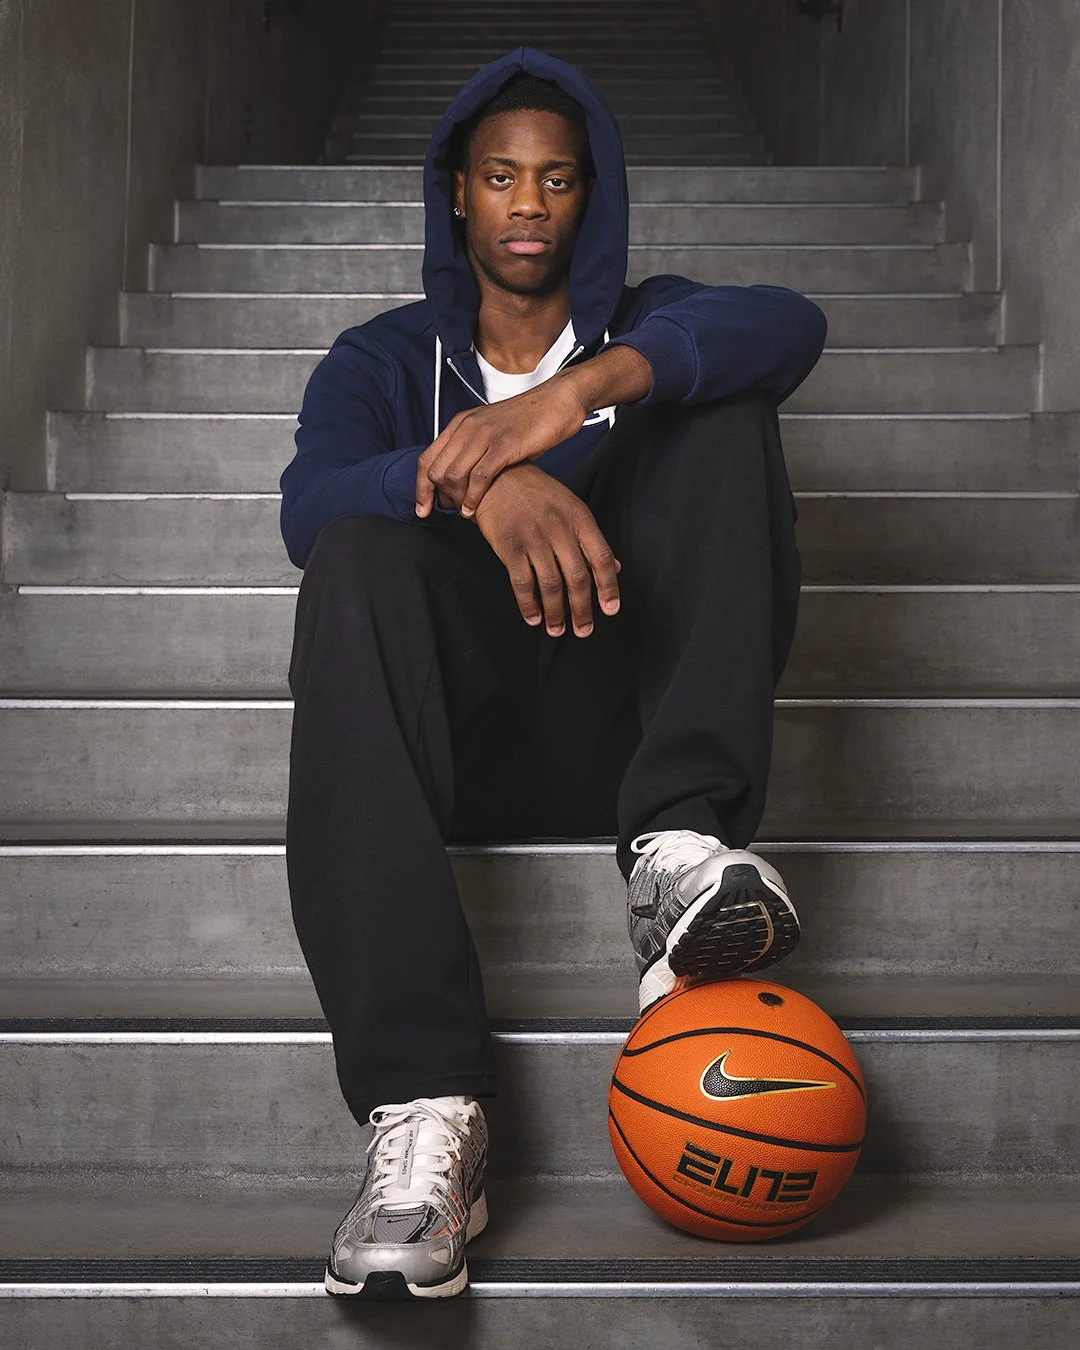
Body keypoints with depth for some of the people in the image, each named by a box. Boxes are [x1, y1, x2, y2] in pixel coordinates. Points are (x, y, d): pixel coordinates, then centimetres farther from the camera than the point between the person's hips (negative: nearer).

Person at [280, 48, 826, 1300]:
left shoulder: (648, 330, 17)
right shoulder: (385, 359, 15)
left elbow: (790, 323, -10)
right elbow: (307, 505, -9)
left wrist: (586, 388, -28)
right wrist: (481, 485, -31)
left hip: (632, 721, 1)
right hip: (467, 739, 0)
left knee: (710, 385, -12)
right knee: (361, 552, -32)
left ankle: (678, 841, -31)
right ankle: (422, 1106, -45)